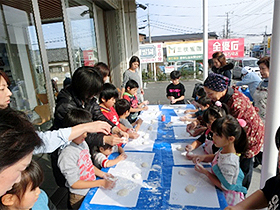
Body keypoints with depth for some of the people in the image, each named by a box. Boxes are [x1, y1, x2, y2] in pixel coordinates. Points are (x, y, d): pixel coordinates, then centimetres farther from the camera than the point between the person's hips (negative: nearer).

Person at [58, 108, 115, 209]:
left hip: (93, 187, 7)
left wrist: (102, 174, 1)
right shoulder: (66, 155, -23)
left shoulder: (83, 143, 3)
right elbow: (74, 183, -18)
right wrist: (101, 183, -19)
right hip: (81, 199, -7)